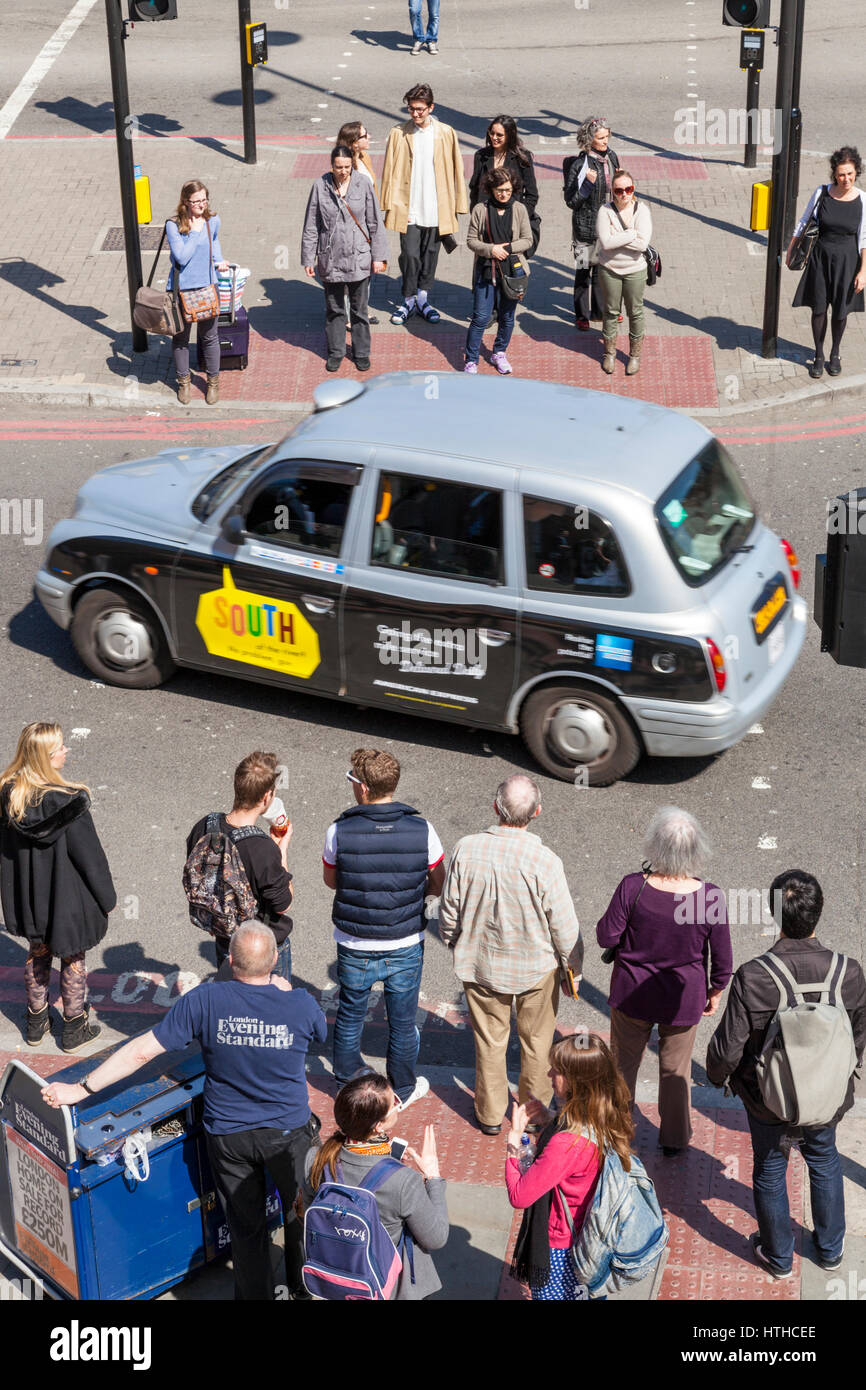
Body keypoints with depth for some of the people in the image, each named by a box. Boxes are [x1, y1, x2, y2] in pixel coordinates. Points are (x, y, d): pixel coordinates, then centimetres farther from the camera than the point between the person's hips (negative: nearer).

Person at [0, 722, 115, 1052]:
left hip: (27, 897, 5)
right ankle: (74, 1028, 29)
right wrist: (107, 897, -4)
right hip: (67, 898, -5)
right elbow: (89, 854, -18)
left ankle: (36, 1023, 37)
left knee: (37, 953, 24)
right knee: (72, 958, 15)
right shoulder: (68, 801, -27)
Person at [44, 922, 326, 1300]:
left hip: (228, 1135, 0)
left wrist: (81, 1089, -12)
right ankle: (305, 1288, 44)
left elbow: (142, 1050, -18)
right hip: (288, 1133, 0)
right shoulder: (301, 1005, -18)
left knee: (246, 1227, 17)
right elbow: (321, 1032, 7)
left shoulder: (204, 1001, -19)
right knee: (300, 1213, 25)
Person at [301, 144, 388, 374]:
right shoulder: (320, 186, -4)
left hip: (358, 258, -1)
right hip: (330, 258, 1)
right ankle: (335, 352, 26)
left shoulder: (363, 184, -5)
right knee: (334, 308, 11)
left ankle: (361, 352, 24)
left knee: (359, 308, 9)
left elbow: (375, 223, -1)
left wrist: (378, 256, -2)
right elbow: (311, 227, 1)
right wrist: (308, 259, 2)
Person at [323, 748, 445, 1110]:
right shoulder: (421, 830, -16)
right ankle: (402, 1090, 37)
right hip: (405, 947, 0)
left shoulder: (339, 831, -18)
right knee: (402, 1022, 19)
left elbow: (331, 881, -1)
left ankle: (348, 1081, 40)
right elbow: (438, 886, -3)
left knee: (350, 1015, 23)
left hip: (354, 948, 0)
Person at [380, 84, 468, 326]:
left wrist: (456, 205, 3)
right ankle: (409, 301, 13)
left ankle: (422, 299, 24)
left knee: (430, 255, 9)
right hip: (408, 209, -1)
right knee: (410, 255, -3)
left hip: (436, 209, 1)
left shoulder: (445, 134, 0)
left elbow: (455, 170, 5)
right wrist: (390, 206, -3)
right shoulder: (398, 134, -2)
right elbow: (390, 171, 1)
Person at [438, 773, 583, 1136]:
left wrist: (455, 945, 14)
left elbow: (449, 914, -7)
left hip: (481, 965, 2)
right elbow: (565, 928, -16)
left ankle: (490, 1115, 35)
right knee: (536, 1042, 20)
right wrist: (574, 968, 3)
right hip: (537, 968, -2)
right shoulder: (545, 861, -26)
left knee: (489, 1042, 20)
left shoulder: (467, 849, -19)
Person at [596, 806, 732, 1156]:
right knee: (676, 1070, 21)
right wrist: (715, 992, 8)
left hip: (633, 993, 0)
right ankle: (674, 1139, 37)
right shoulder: (710, 896, -21)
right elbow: (722, 956, -10)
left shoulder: (633, 888, -25)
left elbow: (606, 937, -14)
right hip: (684, 996, 1)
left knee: (623, 1062, 21)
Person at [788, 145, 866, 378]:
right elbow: (804, 223, 4)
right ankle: (818, 356, 25)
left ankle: (835, 354, 34)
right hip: (820, 257, 1)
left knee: (840, 311, 11)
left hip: (846, 261, 0)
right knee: (819, 308, 7)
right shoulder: (822, 193, -9)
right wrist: (791, 250, 9)